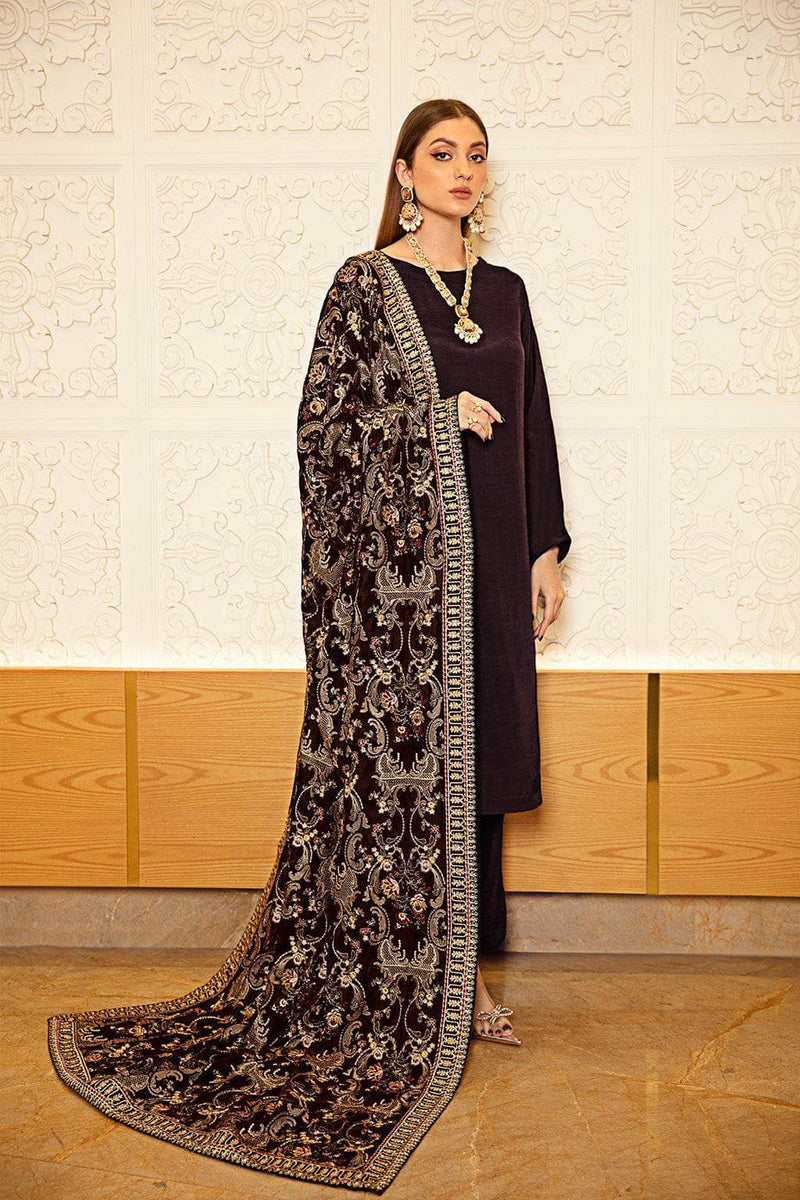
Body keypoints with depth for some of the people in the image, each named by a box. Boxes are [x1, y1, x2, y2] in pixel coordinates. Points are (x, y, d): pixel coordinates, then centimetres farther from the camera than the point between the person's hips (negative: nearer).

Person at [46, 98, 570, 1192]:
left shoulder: (504, 291, 15)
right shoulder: (365, 283, 0)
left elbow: (533, 429, 15)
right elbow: (321, 422, -5)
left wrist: (547, 548, 9)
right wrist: (435, 416, -13)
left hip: (491, 562, 5)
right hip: (396, 563, -5)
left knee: (473, 763, 8)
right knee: (403, 763, -3)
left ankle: (464, 972, 21)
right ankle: (404, 997, 11)